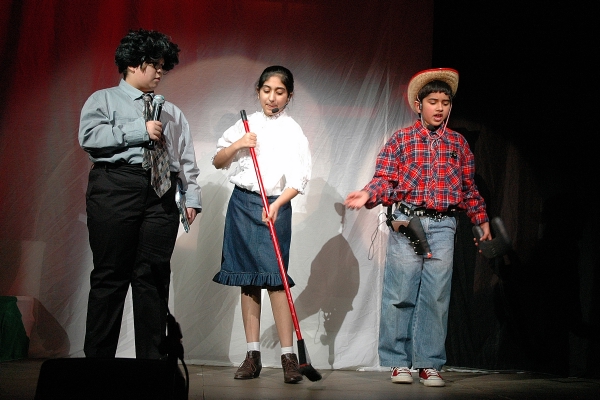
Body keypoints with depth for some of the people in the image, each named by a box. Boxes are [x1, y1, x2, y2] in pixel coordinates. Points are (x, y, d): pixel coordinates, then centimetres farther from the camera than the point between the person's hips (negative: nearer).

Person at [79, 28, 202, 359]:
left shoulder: (172, 112, 26)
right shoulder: (104, 100, 12)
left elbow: (186, 158, 19)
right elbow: (89, 136, -7)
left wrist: (191, 196, 6)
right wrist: (140, 131, -9)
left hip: (161, 195, 4)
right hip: (116, 187, -4)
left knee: (154, 277, 1)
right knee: (110, 274, -5)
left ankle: (152, 358, 3)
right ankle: (98, 356, 0)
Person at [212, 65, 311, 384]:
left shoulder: (293, 131, 0)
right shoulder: (245, 125, 11)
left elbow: (298, 180, -5)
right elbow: (217, 162, 15)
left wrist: (276, 205, -20)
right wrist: (237, 145, -4)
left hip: (275, 208, -3)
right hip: (241, 204, 4)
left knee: (274, 277, -12)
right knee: (247, 279, 4)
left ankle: (288, 357, -8)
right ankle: (252, 355, 9)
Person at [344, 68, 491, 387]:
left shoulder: (458, 143, 15)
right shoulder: (401, 140, 6)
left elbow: (469, 187, 20)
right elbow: (386, 179, -1)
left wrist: (481, 220, 17)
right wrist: (368, 194, -20)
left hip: (443, 226, 2)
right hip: (407, 222, -2)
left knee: (436, 296, 1)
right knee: (401, 295, -2)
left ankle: (429, 363, 7)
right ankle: (398, 362, 7)